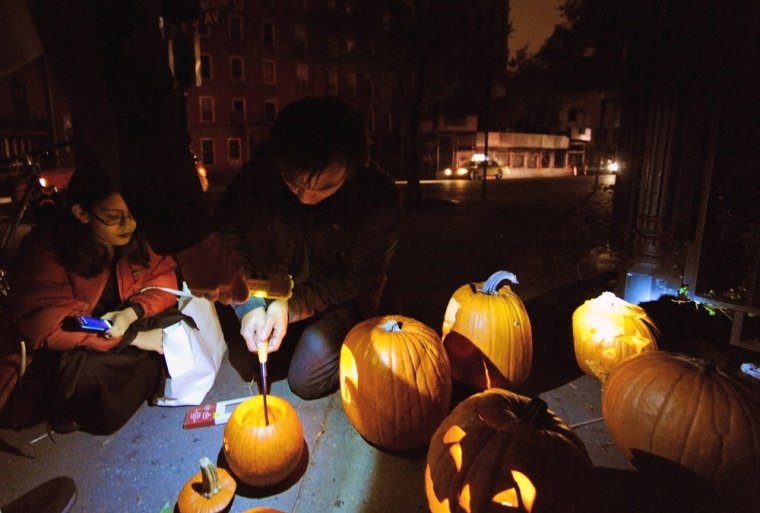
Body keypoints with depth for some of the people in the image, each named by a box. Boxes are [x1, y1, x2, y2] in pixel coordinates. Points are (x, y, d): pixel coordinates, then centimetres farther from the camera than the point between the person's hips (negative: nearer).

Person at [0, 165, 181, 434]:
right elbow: (45, 329, -27)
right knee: (87, 370, -33)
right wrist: (133, 338, -29)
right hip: (59, 353, -4)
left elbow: (165, 278, -3)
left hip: (120, 326, 5)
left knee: (177, 322, -16)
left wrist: (133, 311, -24)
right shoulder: (45, 252, -22)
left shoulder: (138, 239, -11)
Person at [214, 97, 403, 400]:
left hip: (340, 297, -3)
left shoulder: (379, 199, -28)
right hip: (270, 291, 3)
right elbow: (227, 235, -12)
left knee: (307, 380, -15)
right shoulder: (261, 171, -23)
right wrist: (248, 304, -23)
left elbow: (359, 280, -18)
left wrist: (291, 306, -25)